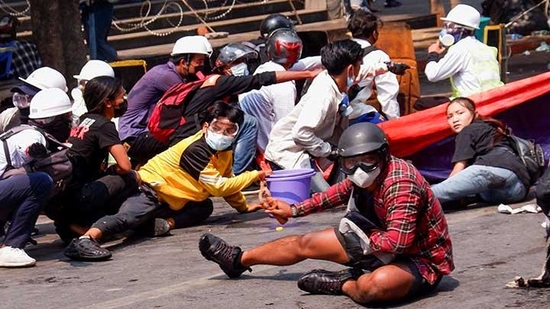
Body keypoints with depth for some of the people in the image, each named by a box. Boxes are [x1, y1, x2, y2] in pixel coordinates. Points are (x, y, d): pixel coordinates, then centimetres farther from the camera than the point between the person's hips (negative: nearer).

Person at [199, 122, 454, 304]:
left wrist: (363, 237, -21)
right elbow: (342, 191, 19)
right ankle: (239, 260, 37)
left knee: (377, 284, -44)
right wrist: (294, 210, 27)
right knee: (306, 243, 15)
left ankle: (344, 283, -9)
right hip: (382, 242, 9)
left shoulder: (399, 183, -32)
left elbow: (398, 241, -40)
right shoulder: (365, 178, -5)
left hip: (421, 259, -9)